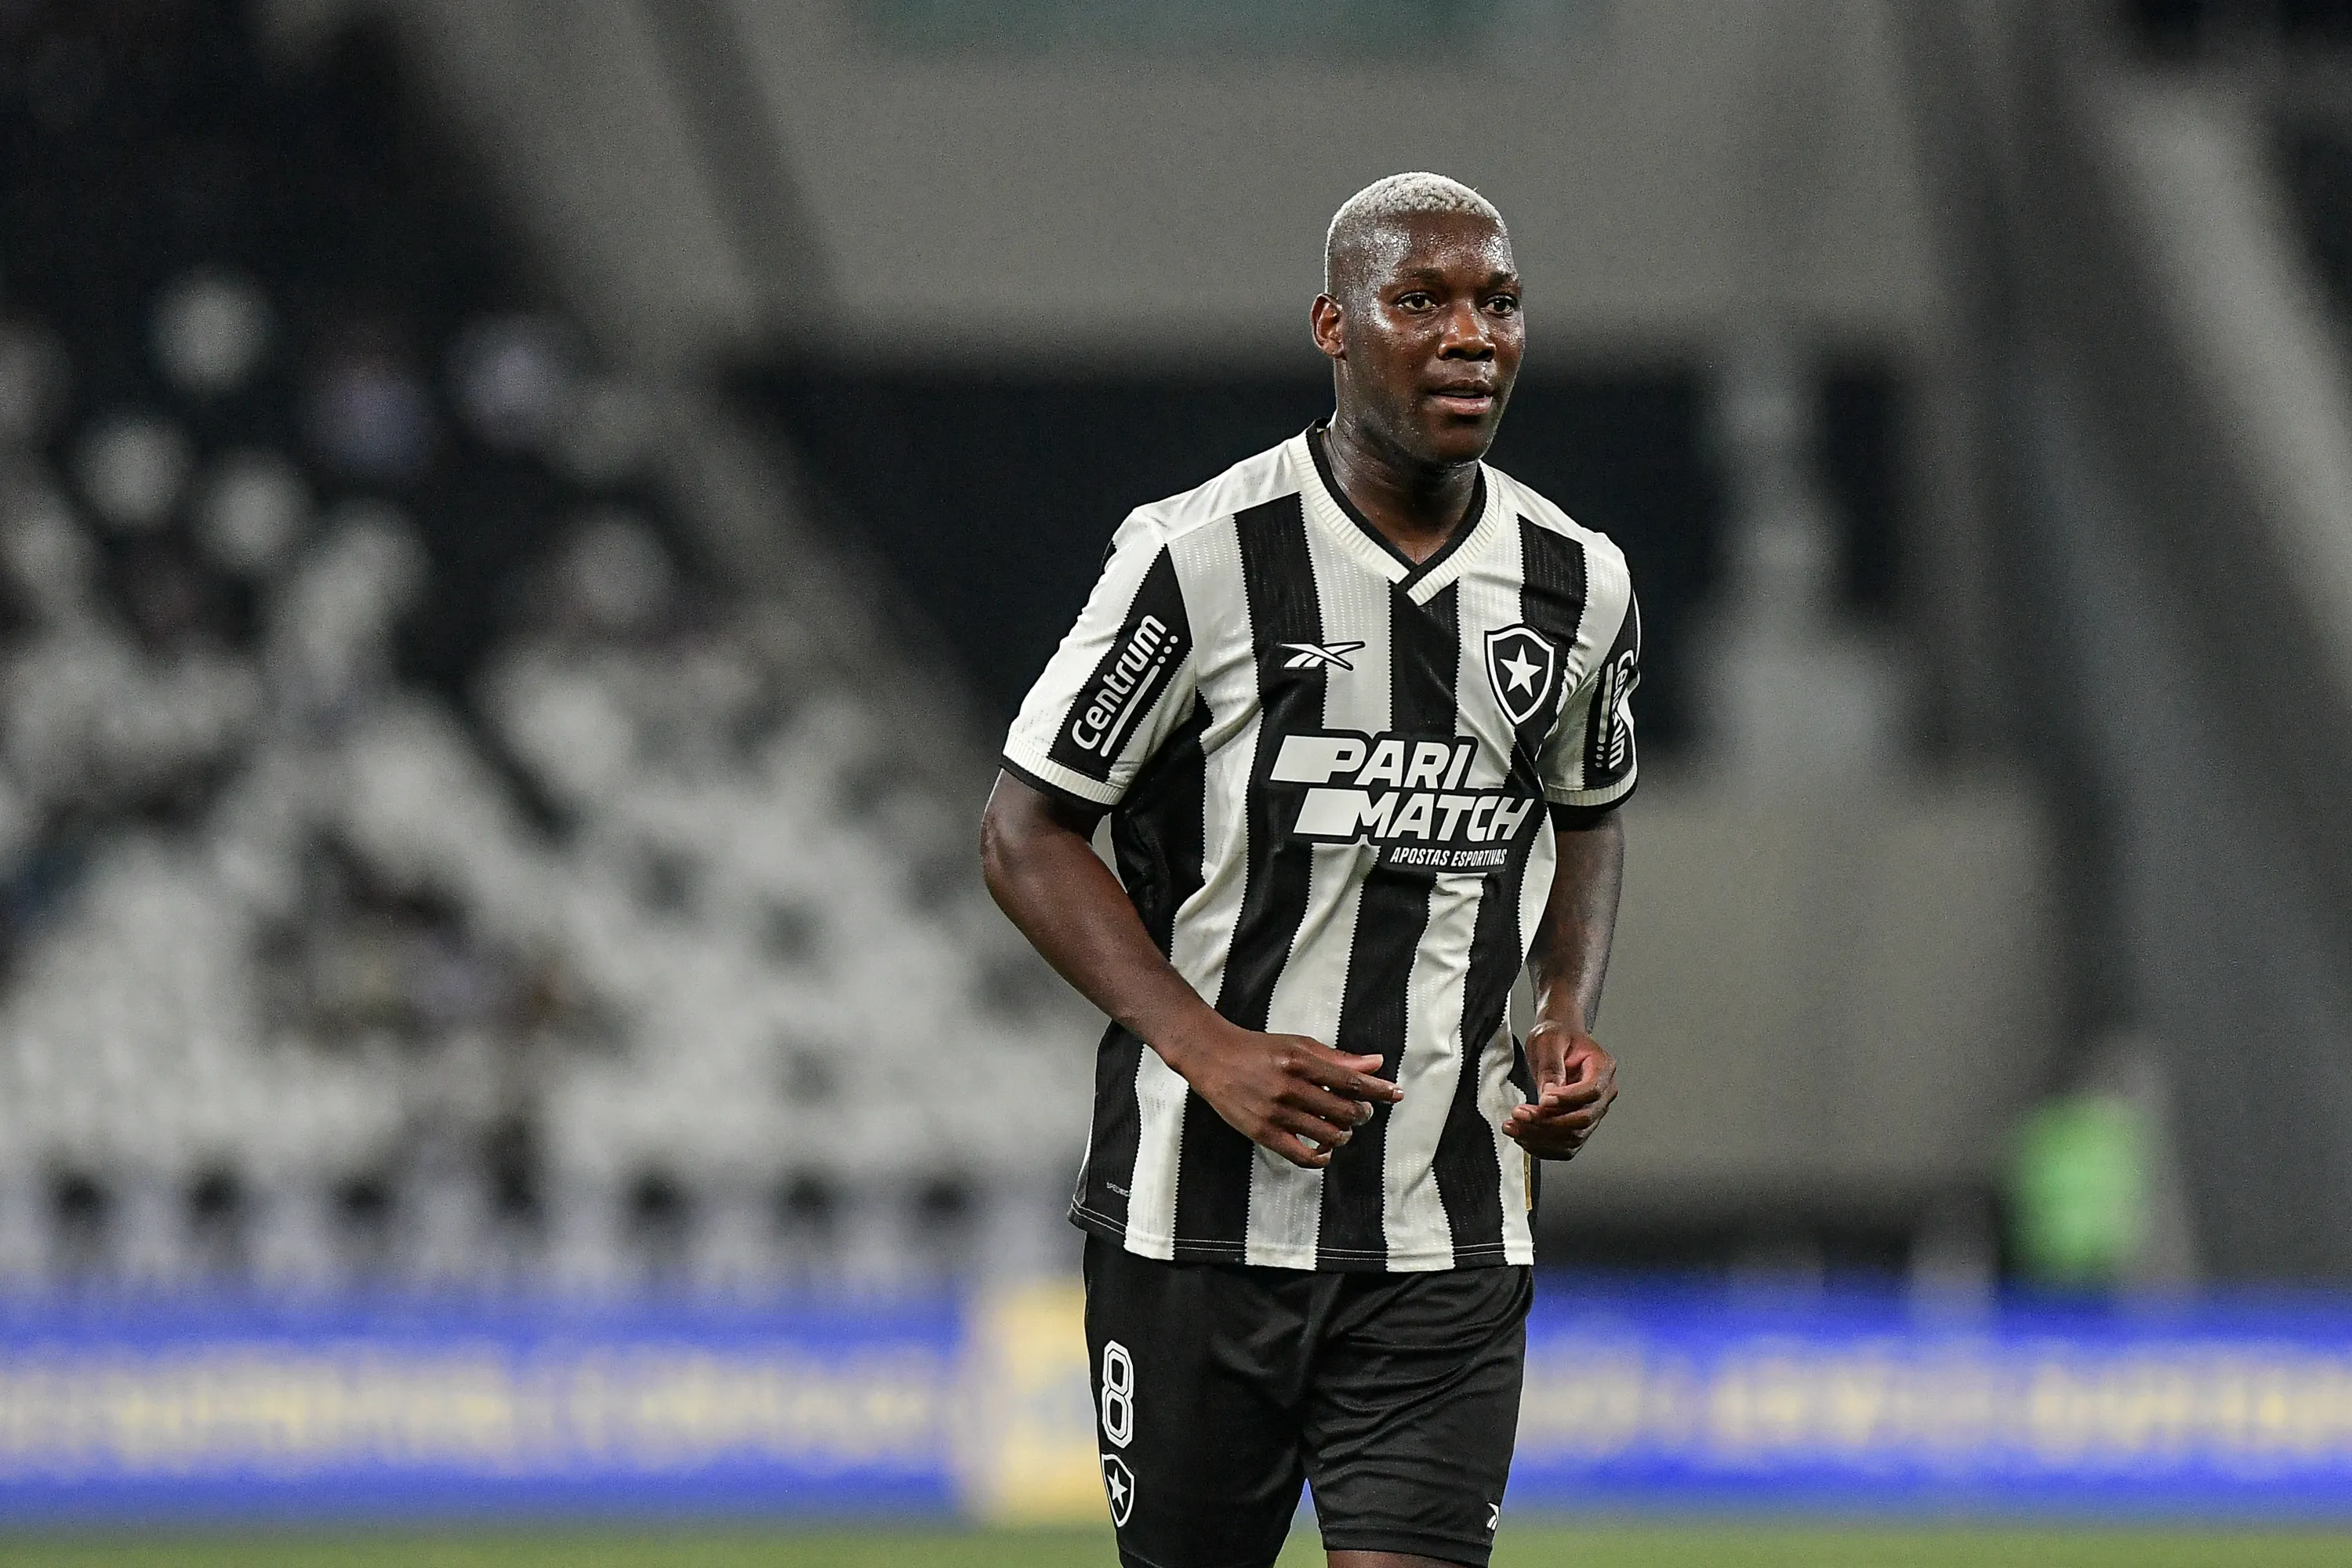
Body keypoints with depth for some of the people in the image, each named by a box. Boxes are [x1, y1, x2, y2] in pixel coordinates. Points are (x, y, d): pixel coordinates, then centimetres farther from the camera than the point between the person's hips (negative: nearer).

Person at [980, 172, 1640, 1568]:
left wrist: (1571, 1027, 5)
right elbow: (1030, 833, -3)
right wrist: (1208, 1049, -15)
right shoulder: (1200, 558, -8)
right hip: (1198, 1213, -2)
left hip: (1448, 1240, 2)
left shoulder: (1578, 587, 5)